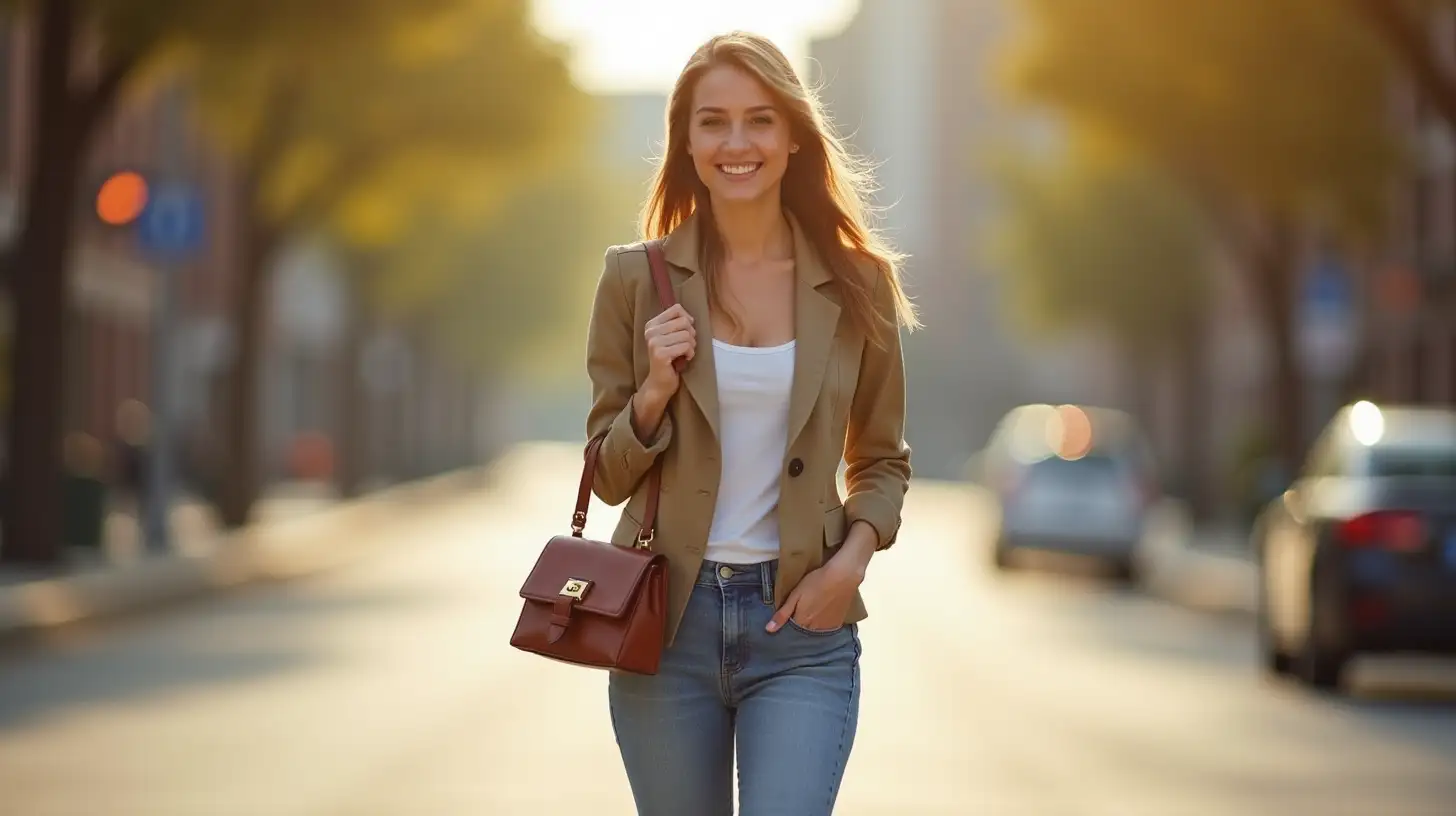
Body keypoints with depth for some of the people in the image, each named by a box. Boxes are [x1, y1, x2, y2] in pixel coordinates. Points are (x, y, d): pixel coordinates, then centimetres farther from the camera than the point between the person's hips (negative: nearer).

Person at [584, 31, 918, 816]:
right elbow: (608, 477, 5)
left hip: (802, 630, -1)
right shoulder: (636, 277, 0)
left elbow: (882, 460, 12)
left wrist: (853, 557, -6)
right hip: (666, 620, 1)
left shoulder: (856, 284, 1)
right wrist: (654, 393, -13)